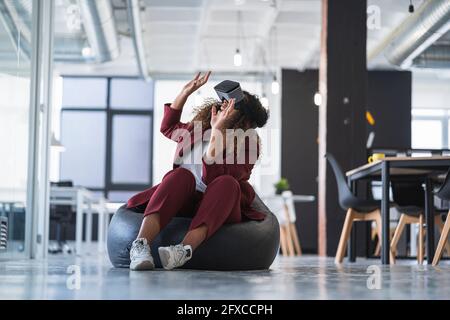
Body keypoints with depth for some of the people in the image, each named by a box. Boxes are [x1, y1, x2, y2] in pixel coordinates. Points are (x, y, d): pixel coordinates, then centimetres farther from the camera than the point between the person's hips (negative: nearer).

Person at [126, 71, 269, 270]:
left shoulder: (248, 144, -7)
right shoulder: (199, 127, 11)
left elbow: (214, 176, -22)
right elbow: (168, 126, 31)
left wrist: (217, 131, -27)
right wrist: (186, 92, 20)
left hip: (220, 209, -3)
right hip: (184, 202, 3)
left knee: (227, 183, -34)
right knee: (182, 174, -29)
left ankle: (185, 249, -55)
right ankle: (141, 244, -51)